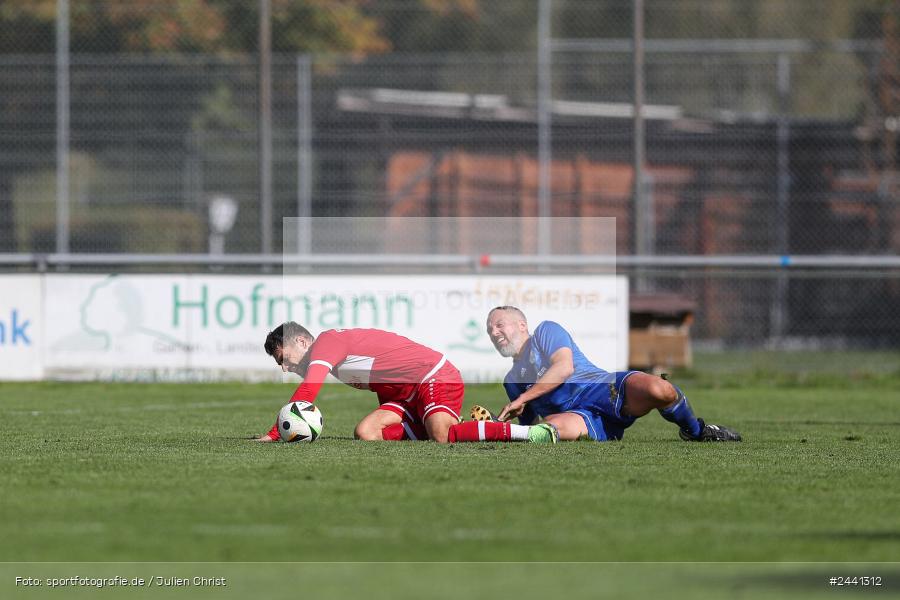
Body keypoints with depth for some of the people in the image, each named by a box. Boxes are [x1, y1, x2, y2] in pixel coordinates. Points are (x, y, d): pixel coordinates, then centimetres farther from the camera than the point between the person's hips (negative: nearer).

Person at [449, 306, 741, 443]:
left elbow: (564, 367, -4)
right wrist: (498, 426, 9)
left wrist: (521, 399, -6)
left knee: (656, 389, -33)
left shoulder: (546, 331, 15)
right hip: (578, 417, 1)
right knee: (554, 425, -43)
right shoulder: (511, 381, 32)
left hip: (605, 388, -1)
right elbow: (526, 425, 31)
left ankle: (695, 430, -7)